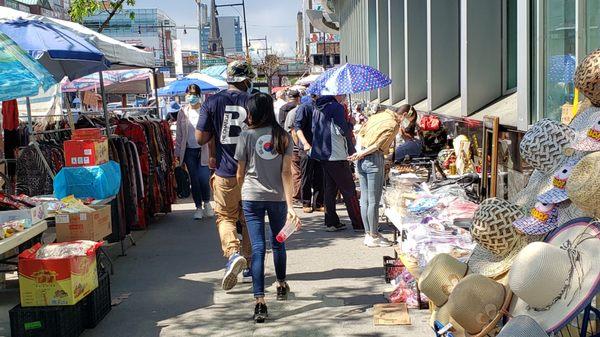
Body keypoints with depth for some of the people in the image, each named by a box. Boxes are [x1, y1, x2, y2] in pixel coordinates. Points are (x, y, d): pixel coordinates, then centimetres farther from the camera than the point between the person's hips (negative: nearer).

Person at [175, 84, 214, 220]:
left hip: (203, 150, -3)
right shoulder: (182, 113, 6)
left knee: (204, 178, -10)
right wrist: (178, 153, 8)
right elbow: (179, 135, 11)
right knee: (194, 180, 6)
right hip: (189, 151, 3)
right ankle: (198, 207, 19)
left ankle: (207, 203, 16)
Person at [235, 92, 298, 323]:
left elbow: (240, 173, 0)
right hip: (278, 197, 3)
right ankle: (281, 286, 40)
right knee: (278, 242, 21)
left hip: (252, 197, -3)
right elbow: (286, 172, -7)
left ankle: (260, 301, -12)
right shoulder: (283, 136, 0)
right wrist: (290, 205, -11)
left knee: (258, 247, -5)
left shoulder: (247, 135, -6)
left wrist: (242, 192, 21)